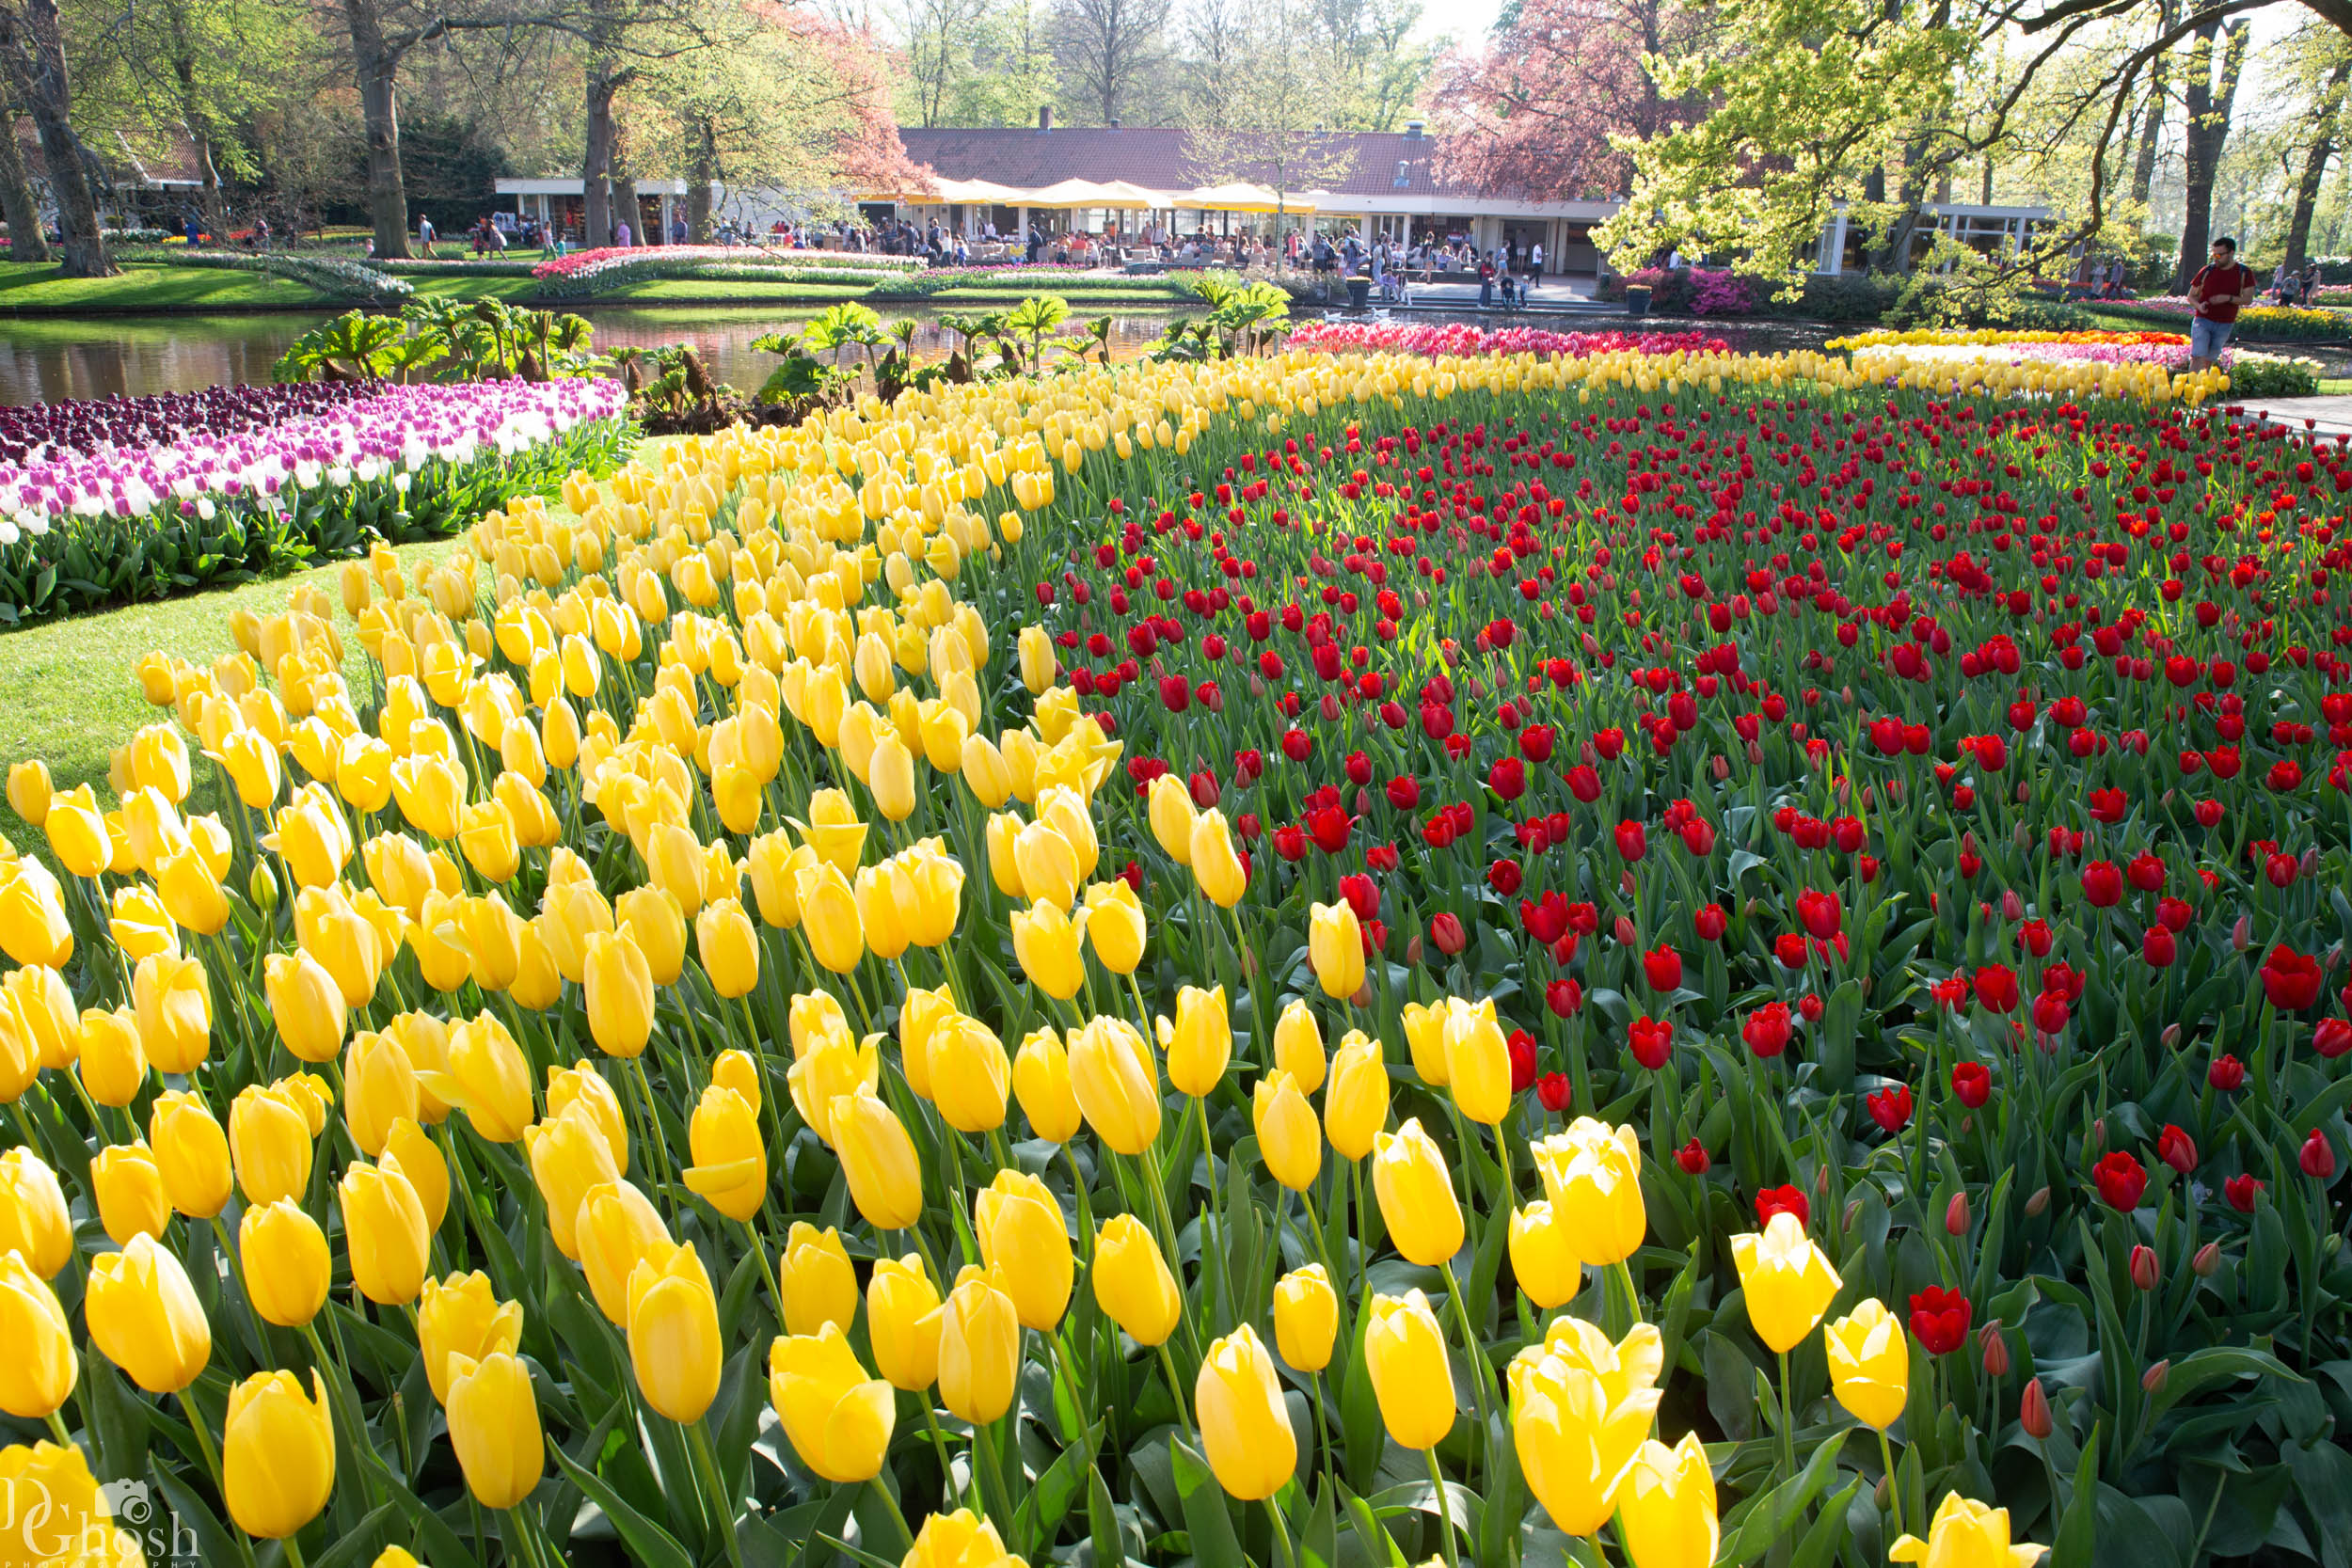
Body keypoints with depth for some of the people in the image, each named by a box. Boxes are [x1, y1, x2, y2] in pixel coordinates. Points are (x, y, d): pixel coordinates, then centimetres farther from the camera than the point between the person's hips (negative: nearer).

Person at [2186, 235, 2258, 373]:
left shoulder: (2244, 273, 0)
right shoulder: (2207, 271, 0)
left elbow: (2248, 299, -5)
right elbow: (2191, 296, 7)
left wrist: (2228, 298, -22)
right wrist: (2199, 306, -16)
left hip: (2225, 325, 1)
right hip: (2202, 321, -1)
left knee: (2210, 360, 10)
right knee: (2198, 357, -17)